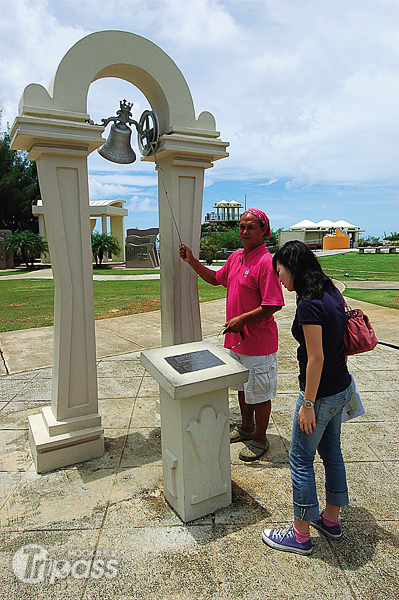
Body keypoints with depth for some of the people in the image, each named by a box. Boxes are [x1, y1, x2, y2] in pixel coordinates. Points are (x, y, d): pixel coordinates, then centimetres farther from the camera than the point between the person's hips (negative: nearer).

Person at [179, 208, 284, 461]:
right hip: (237, 338, 9)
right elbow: (216, 278, 22)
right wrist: (192, 261, 12)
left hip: (258, 342, -8)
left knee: (259, 393, 8)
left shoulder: (266, 262, -20)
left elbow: (273, 305, -23)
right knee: (243, 387, 23)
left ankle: (260, 438, 28)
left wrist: (242, 319, -23)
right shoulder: (235, 257, 7)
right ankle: (246, 428, 43)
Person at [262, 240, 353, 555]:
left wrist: (308, 404, -17)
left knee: (301, 459, 7)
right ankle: (331, 519, 40)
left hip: (322, 394, -9)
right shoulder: (332, 292, 4)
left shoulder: (309, 305, -24)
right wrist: (340, 379, 20)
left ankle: (300, 534, 24)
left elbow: (316, 358, -24)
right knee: (331, 452, 22)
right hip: (342, 388, 9)